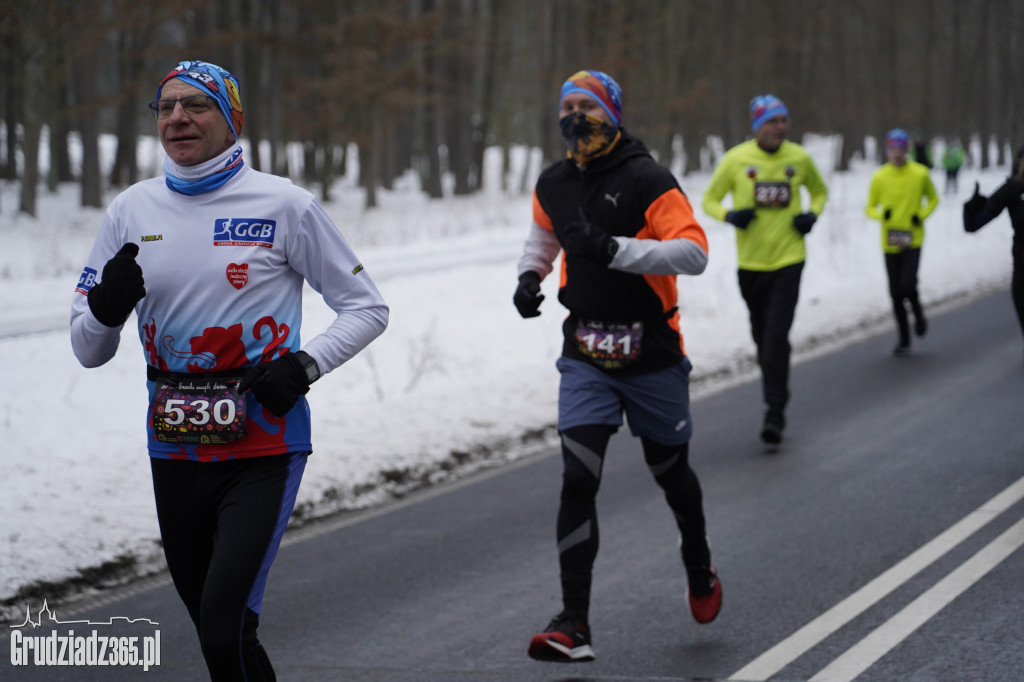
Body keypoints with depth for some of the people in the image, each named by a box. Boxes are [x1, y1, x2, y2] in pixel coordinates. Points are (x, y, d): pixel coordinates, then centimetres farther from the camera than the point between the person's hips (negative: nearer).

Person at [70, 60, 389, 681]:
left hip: (264, 449, -5)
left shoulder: (284, 205, -4)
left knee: (226, 629, -19)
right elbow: (89, 351, 10)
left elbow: (367, 308, 4)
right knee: (212, 630, 13)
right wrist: (105, 309, -13)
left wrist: (304, 365, -13)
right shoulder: (132, 210, 7)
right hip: (174, 452, 5)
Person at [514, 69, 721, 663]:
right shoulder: (554, 184, 4)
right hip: (587, 360, 3)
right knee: (578, 481, -10)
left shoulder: (647, 180, -16)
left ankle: (698, 560, 47)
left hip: (653, 357, -3)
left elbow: (694, 253, -26)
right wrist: (530, 274, 5)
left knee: (671, 471, 16)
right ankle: (575, 625, -11)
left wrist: (613, 249, -35)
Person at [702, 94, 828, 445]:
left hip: (789, 259, -1)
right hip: (750, 261, 1)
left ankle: (775, 412, -11)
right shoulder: (736, 159, -6)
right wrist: (729, 215, -17)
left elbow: (819, 190, 18)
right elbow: (710, 200, 4)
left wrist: (812, 214, -2)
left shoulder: (799, 158, -1)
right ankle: (772, 383, 40)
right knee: (762, 334, 13)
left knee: (777, 336, -12)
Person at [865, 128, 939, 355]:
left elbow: (933, 199, 13)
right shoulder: (879, 177, -2)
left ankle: (919, 315, 16)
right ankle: (904, 339, 20)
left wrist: (922, 215, -6)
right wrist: (881, 214, -16)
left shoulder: (920, 174, -2)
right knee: (896, 293, 4)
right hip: (890, 243, 2)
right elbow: (870, 208, 6)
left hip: (913, 241, -2)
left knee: (907, 285, -18)